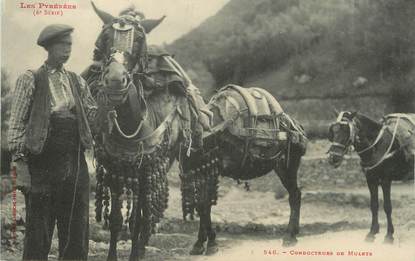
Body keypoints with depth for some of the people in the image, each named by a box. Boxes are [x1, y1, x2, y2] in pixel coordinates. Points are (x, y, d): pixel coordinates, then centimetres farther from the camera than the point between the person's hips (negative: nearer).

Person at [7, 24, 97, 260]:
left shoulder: (77, 81, 13)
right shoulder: (31, 80, -2)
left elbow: (92, 115, 19)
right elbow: (17, 123, -6)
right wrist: (19, 161, -11)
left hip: (75, 163, 5)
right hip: (42, 164, -5)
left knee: (77, 232, 8)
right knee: (39, 232, 0)